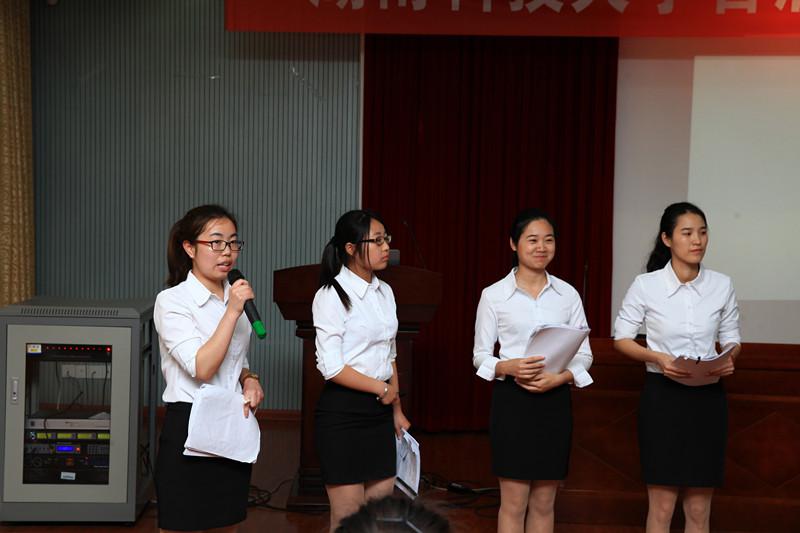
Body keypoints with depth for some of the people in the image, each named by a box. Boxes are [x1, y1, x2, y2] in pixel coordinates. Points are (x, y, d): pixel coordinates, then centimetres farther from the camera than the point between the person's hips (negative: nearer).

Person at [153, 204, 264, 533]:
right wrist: (232, 312, -22)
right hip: (189, 428, -6)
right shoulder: (172, 301, -10)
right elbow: (202, 368, -20)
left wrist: (250, 380, 0)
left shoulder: (237, 297, 9)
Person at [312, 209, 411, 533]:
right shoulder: (332, 296, -12)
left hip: (379, 409, 7)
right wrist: (383, 389, -8)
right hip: (343, 411, -7)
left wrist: (397, 409, 16)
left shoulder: (384, 292, 9)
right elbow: (331, 367, -17)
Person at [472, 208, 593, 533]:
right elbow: (480, 355, 0)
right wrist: (509, 367, -20)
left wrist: (558, 378, -14)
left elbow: (584, 354, 6)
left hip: (555, 400, 3)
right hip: (511, 400, -3)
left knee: (544, 503, 10)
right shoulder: (494, 295, -2)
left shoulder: (568, 294, 5)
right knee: (514, 502, 1)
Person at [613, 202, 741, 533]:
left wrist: (728, 359, -13)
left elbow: (731, 340, 10)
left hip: (707, 397, 2)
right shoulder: (646, 285, -7)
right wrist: (658, 358, -18)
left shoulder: (722, 285, 0)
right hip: (663, 396, -2)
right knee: (661, 506, 2)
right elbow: (621, 338, 0)